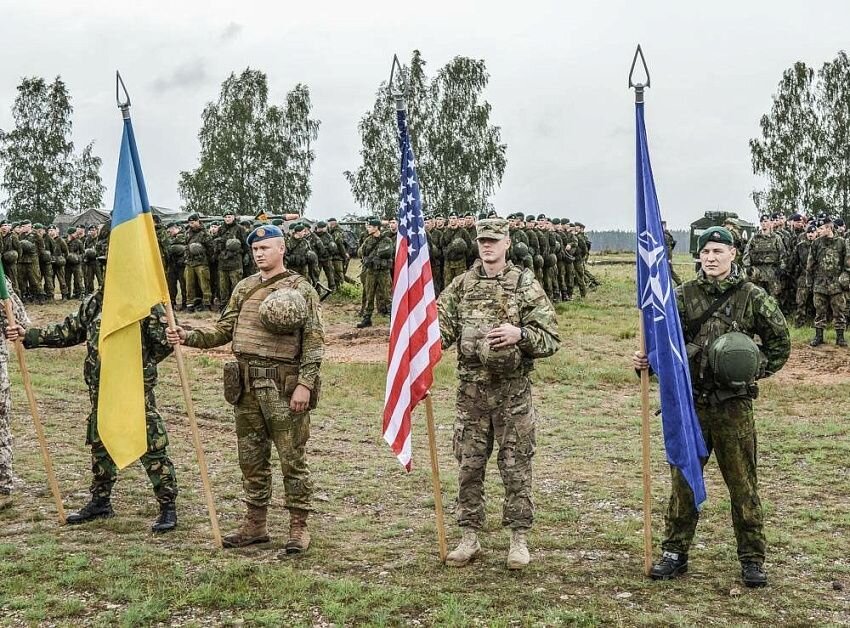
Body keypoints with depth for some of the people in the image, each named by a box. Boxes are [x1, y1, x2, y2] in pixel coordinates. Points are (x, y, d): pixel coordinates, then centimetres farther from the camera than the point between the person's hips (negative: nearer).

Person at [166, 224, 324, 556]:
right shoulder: (244, 287, 14)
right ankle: (255, 524, 25)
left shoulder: (301, 288, -4)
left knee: (293, 459, 0)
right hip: (246, 386, 6)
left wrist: (305, 383, -17)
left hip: (283, 387, -6)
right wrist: (187, 336, -1)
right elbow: (223, 331, 15)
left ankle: (298, 527, 10)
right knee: (252, 459, 13)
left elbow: (314, 341, -9)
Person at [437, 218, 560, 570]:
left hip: (513, 390, -3)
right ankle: (469, 538, 20)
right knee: (468, 466, 8)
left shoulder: (525, 285, -2)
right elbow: (443, 326, 2)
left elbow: (551, 339, -4)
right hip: (471, 389, 3)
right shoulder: (462, 285, 7)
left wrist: (519, 334, -20)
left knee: (516, 467, 4)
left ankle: (519, 539, 15)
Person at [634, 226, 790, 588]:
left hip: (734, 405, -1)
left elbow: (780, 342, 9)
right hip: (691, 402, 2)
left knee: (743, 483, 6)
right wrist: (644, 360, -15)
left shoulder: (752, 297, -1)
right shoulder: (684, 296, 3)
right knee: (683, 480, 9)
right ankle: (675, 553, 20)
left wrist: (754, 369, 1)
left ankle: (752, 558, 18)